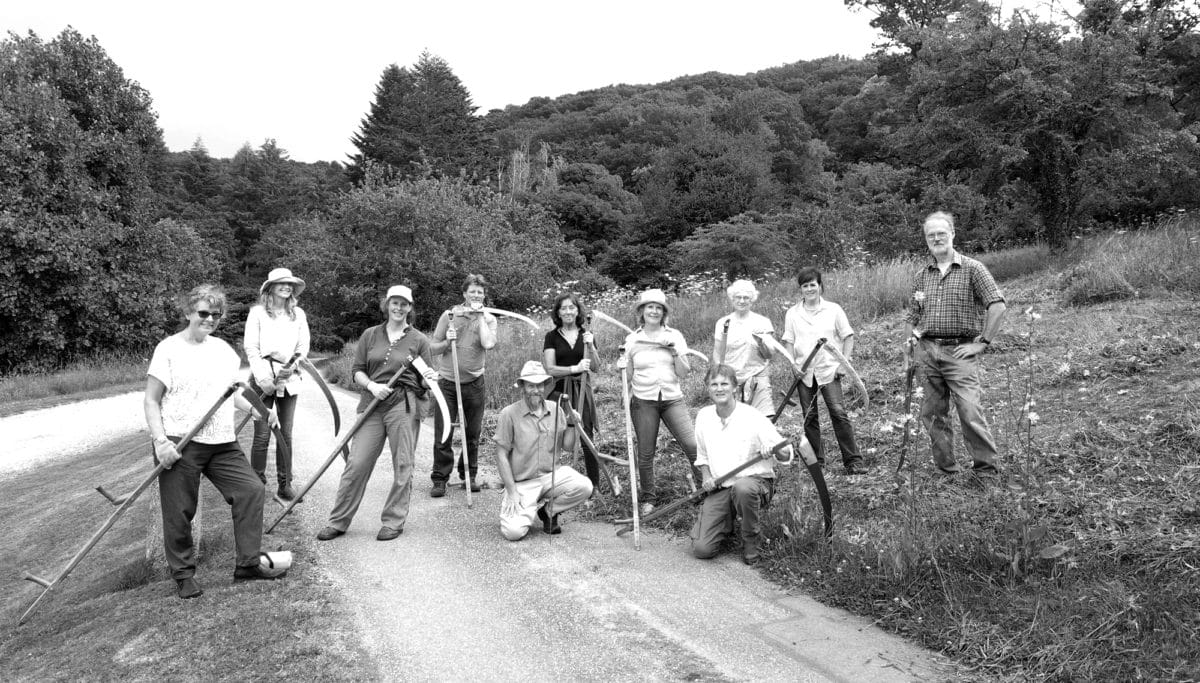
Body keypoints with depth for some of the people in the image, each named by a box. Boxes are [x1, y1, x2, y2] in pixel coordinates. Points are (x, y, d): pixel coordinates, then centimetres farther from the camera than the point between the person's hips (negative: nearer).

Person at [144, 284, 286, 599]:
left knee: (251, 490, 2)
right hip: (180, 444, -6)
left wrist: (257, 410, 5)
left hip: (222, 443, 6)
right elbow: (151, 401, -6)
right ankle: (184, 574, 19)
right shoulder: (169, 349, -5)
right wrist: (160, 441, -17)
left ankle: (247, 564, 13)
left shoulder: (223, 348, 13)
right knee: (180, 512, 0)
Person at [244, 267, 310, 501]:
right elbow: (250, 347, -2)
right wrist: (263, 377, -11)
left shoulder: (298, 314, 11)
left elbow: (303, 346, 11)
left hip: (289, 379, 3)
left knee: (286, 434, 4)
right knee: (262, 435, -3)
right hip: (263, 378, -3)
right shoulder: (258, 312, 1)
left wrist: (293, 367, -7)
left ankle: (285, 484, 12)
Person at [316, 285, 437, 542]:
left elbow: (423, 380, 9)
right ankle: (338, 521, 11)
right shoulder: (370, 335, 10)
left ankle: (394, 521, 15)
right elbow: (356, 371, 9)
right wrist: (371, 385, -9)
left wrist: (429, 380, -13)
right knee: (356, 463, 0)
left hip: (405, 405, -1)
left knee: (402, 465, 2)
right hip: (372, 404, 2)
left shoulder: (419, 340, 6)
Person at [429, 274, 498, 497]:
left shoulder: (488, 319, 5)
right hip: (447, 382, -1)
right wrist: (447, 341, -13)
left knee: (472, 433, 9)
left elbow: (489, 343, -16)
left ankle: (469, 475, 25)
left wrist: (480, 315, -9)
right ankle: (440, 479, 8)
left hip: (474, 383, 1)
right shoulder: (449, 315, 4)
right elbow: (434, 349, 7)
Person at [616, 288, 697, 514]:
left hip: (672, 399, 0)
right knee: (645, 453, 3)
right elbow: (627, 377, 10)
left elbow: (684, 374, 3)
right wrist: (621, 364, -9)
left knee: (692, 445, -13)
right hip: (643, 401, 0)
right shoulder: (632, 339, 4)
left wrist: (676, 355, -11)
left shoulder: (674, 336, 5)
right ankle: (648, 499, 19)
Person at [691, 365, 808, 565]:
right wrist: (706, 476, -2)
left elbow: (786, 456, -8)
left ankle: (751, 538, -11)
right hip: (719, 488, 3)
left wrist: (773, 451, -31)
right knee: (702, 549, -14)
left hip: (755, 481, -3)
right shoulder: (703, 416, 2)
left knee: (743, 487, -42)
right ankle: (727, 522, 21)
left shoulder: (754, 418, -11)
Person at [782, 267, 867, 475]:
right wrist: (793, 365, -5)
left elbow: (848, 337, 6)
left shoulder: (833, 309, 3)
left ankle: (853, 461, -9)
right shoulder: (792, 313, 8)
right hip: (804, 372, 2)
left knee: (839, 412, -12)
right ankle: (816, 461, 16)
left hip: (828, 370, -2)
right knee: (810, 416, 5)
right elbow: (789, 342, 9)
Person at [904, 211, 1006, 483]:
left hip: (959, 351, -5)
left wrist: (983, 343, -9)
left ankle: (987, 469, 0)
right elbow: (912, 317, 20)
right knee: (932, 414, 8)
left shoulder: (972, 269, -1)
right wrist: (909, 342, 5)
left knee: (971, 413, -13)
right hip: (927, 352, 5)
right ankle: (947, 470, 20)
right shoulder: (921, 276, 13)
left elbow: (997, 305, -7)